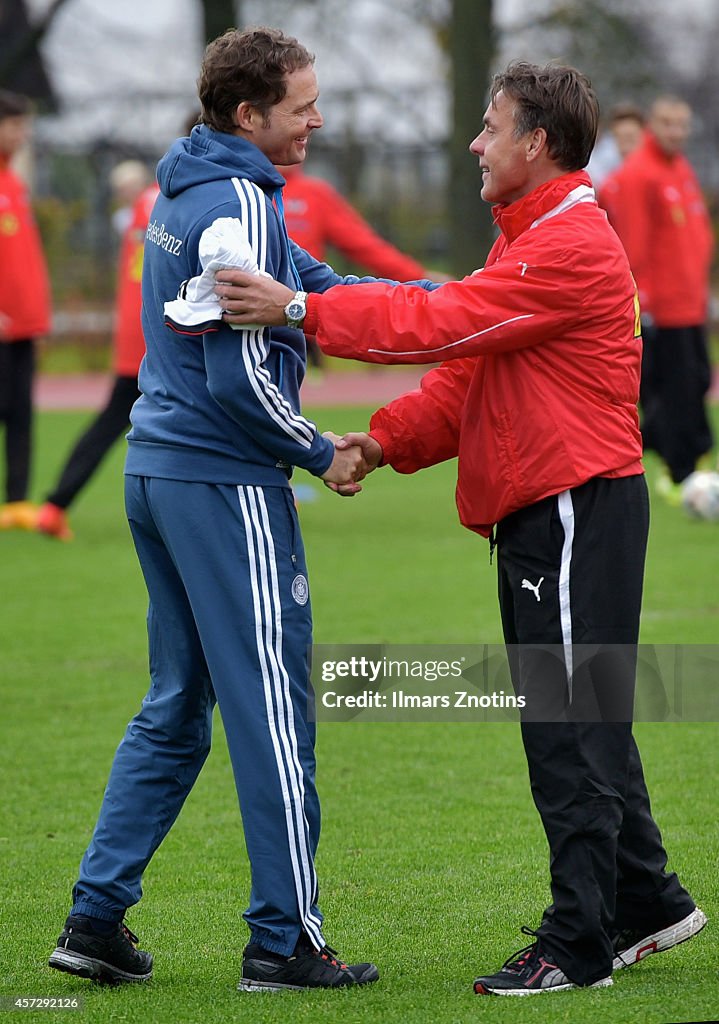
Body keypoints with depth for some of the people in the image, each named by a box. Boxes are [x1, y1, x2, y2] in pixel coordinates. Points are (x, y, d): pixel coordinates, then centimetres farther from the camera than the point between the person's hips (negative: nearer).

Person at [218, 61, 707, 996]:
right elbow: (469, 372, 15)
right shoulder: (534, 239, 19)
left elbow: (441, 323, -24)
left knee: (571, 732, -7)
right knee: (583, 722, 16)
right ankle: (646, 901, 25)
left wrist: (299, 310, -26)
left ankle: (581, 942, -3)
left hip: (578, 511, -11)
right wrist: (386, 439, 0)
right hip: (539, 513, 11)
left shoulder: (572, 246, -16)